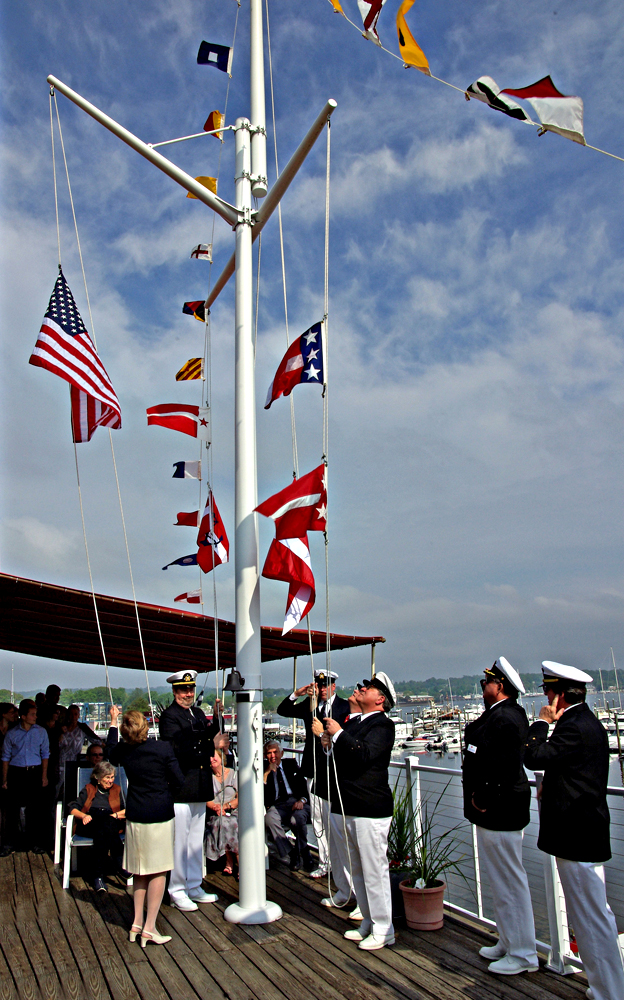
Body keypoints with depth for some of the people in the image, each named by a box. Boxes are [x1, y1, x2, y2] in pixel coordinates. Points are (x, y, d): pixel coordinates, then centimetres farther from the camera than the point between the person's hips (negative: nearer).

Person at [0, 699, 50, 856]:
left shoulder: (41, 732, 4)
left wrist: (44, 776, 2)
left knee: (34, 808, 6)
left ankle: (34, 842, 18)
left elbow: (45, 754, 7)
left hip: (35, 772, 1)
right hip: (16, 773, -1)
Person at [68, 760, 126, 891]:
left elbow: (127, 810, 13)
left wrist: (116, 814, -7)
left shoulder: (117, 790, 24)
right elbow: (73, 808, 11)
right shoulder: (88, 789, 22)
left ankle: (99, 875, -39)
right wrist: (84, 815, -8)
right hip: (89, 825, -1)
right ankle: (119, 862, -42)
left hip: (112, 825, 1)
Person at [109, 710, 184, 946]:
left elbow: (112, 758, 22)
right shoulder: (163, 748, -14)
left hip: (134, 815, 4)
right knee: (158, 871, 5)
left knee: (140, 871, 17)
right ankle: (149, 927, 5)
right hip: (160, 814, -4)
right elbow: (179, 781, -10)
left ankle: (137, 922, 21)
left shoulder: (122, 751, -4)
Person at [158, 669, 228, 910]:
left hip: (199, 789, 8)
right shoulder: (169, 716, -11)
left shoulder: (198, 714, 14)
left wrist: (217, 718, -5)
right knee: (179, 841, 1)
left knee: (196, 839, 15)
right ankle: (177, 891, 14)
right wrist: (212, 746, -23)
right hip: (180, 788, -8)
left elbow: (210, 739, 8)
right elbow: (180, 749, -22)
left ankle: (194, 887, 27)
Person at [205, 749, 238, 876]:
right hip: (214, 815, 1)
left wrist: (227, 806, -13)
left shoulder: (234, 774, 7)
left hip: (233, 812, -1)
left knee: (233, 823, -28)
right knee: (223, 823, -26)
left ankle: (230, 862, -14)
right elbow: (206, 800, 4)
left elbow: (240, 798, 3)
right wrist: (215, 807, -15)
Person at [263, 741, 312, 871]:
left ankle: (303, 851, -4)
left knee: (298, 818, -34)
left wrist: (302, 800, -9)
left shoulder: (291, 764, 18)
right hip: (277, 805, 0)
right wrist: (266, 773, -8)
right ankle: (292, 854, -18)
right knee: (269, 818, -33)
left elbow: (304, 784, 11)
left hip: (297, 802, 0)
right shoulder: (264, 768, 15)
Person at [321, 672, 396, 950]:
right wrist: (329, 745, 1)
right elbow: (342, 759, 20)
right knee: (358, 869, 16)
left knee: (374, 869, 0)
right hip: (348, 807, 9)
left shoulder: (383, 725, -12)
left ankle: (383, 929, 13)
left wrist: (338, 734, -20)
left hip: (370, 808, -9)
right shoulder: (353, 723, 15)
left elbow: (363, 755, -26)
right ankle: (368, 922, 30)